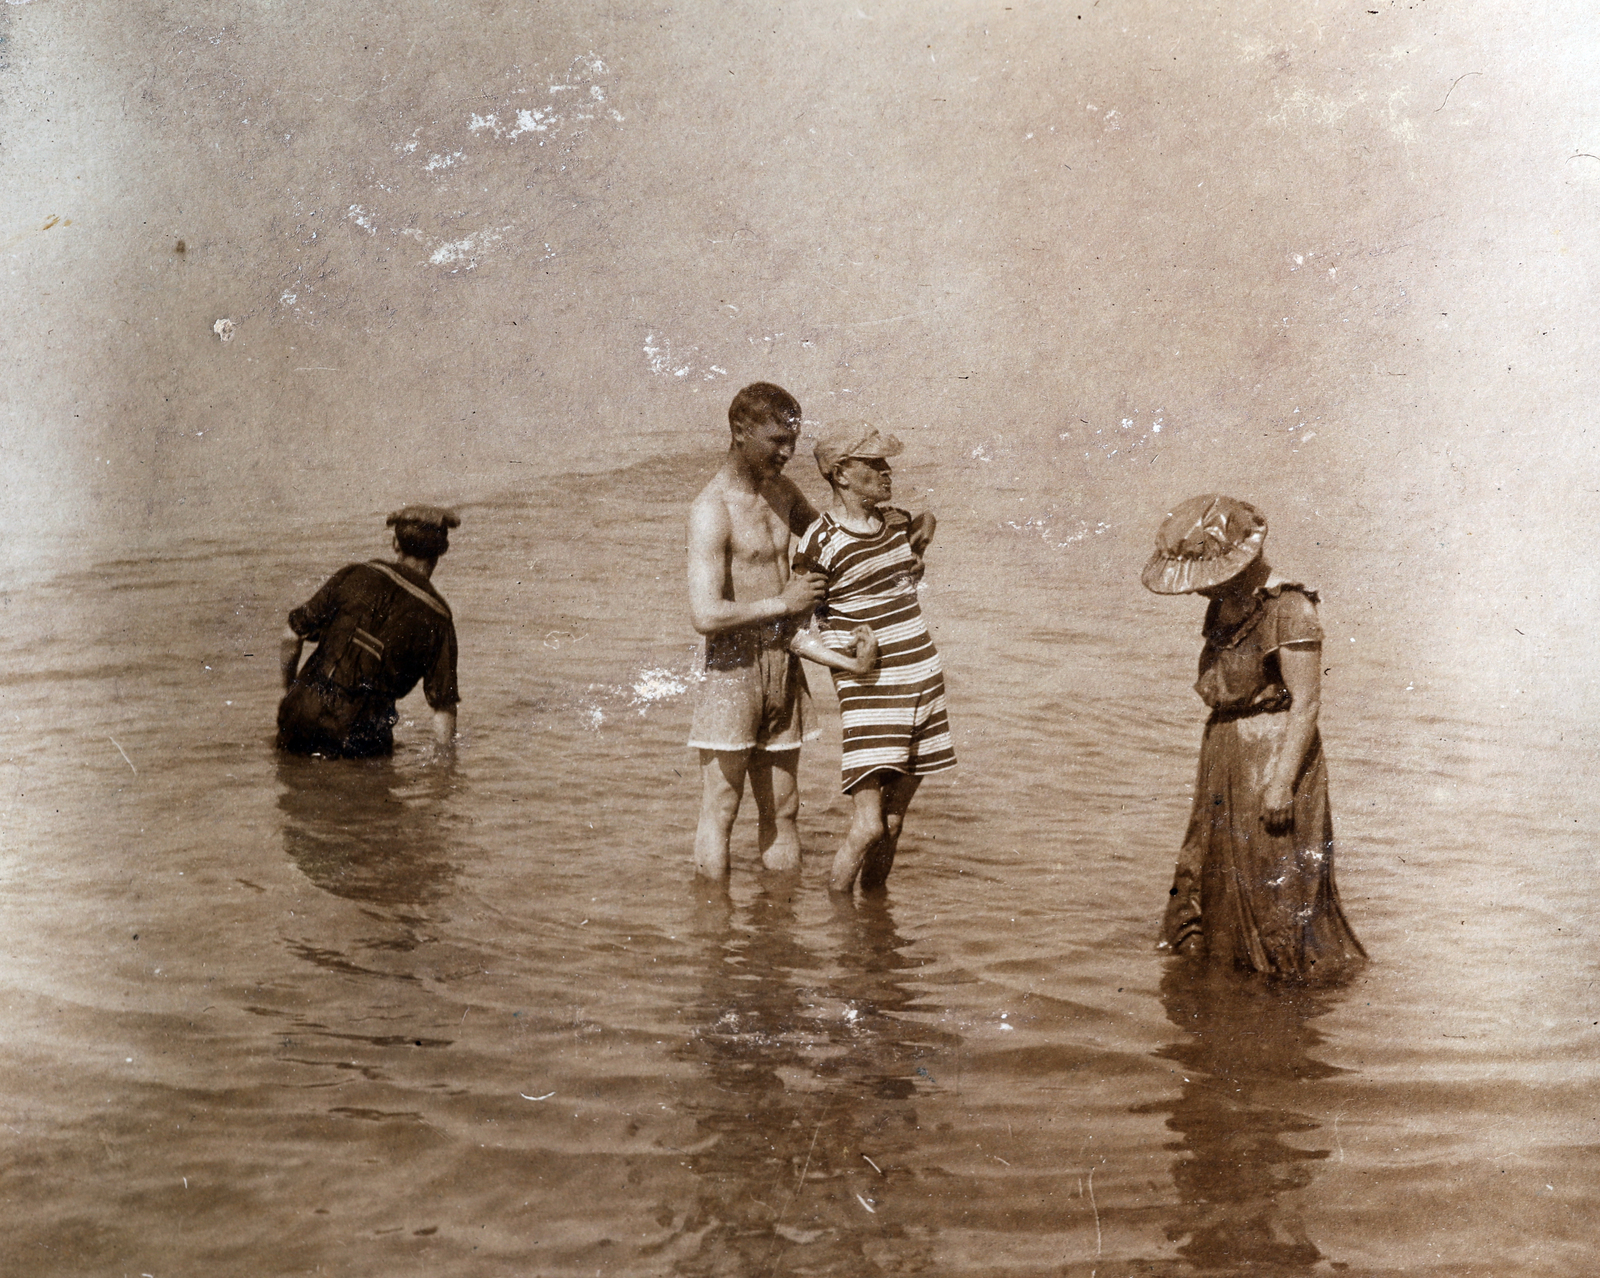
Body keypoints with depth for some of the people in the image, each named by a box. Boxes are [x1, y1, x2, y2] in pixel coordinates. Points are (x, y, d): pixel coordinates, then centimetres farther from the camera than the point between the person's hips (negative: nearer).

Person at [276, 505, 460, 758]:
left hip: (303, 715, 3)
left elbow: (292, 637, 3)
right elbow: (443, 704, -5)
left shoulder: (354, 577, 0)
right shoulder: (437, 618, -3)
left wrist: (291, 688, 19)